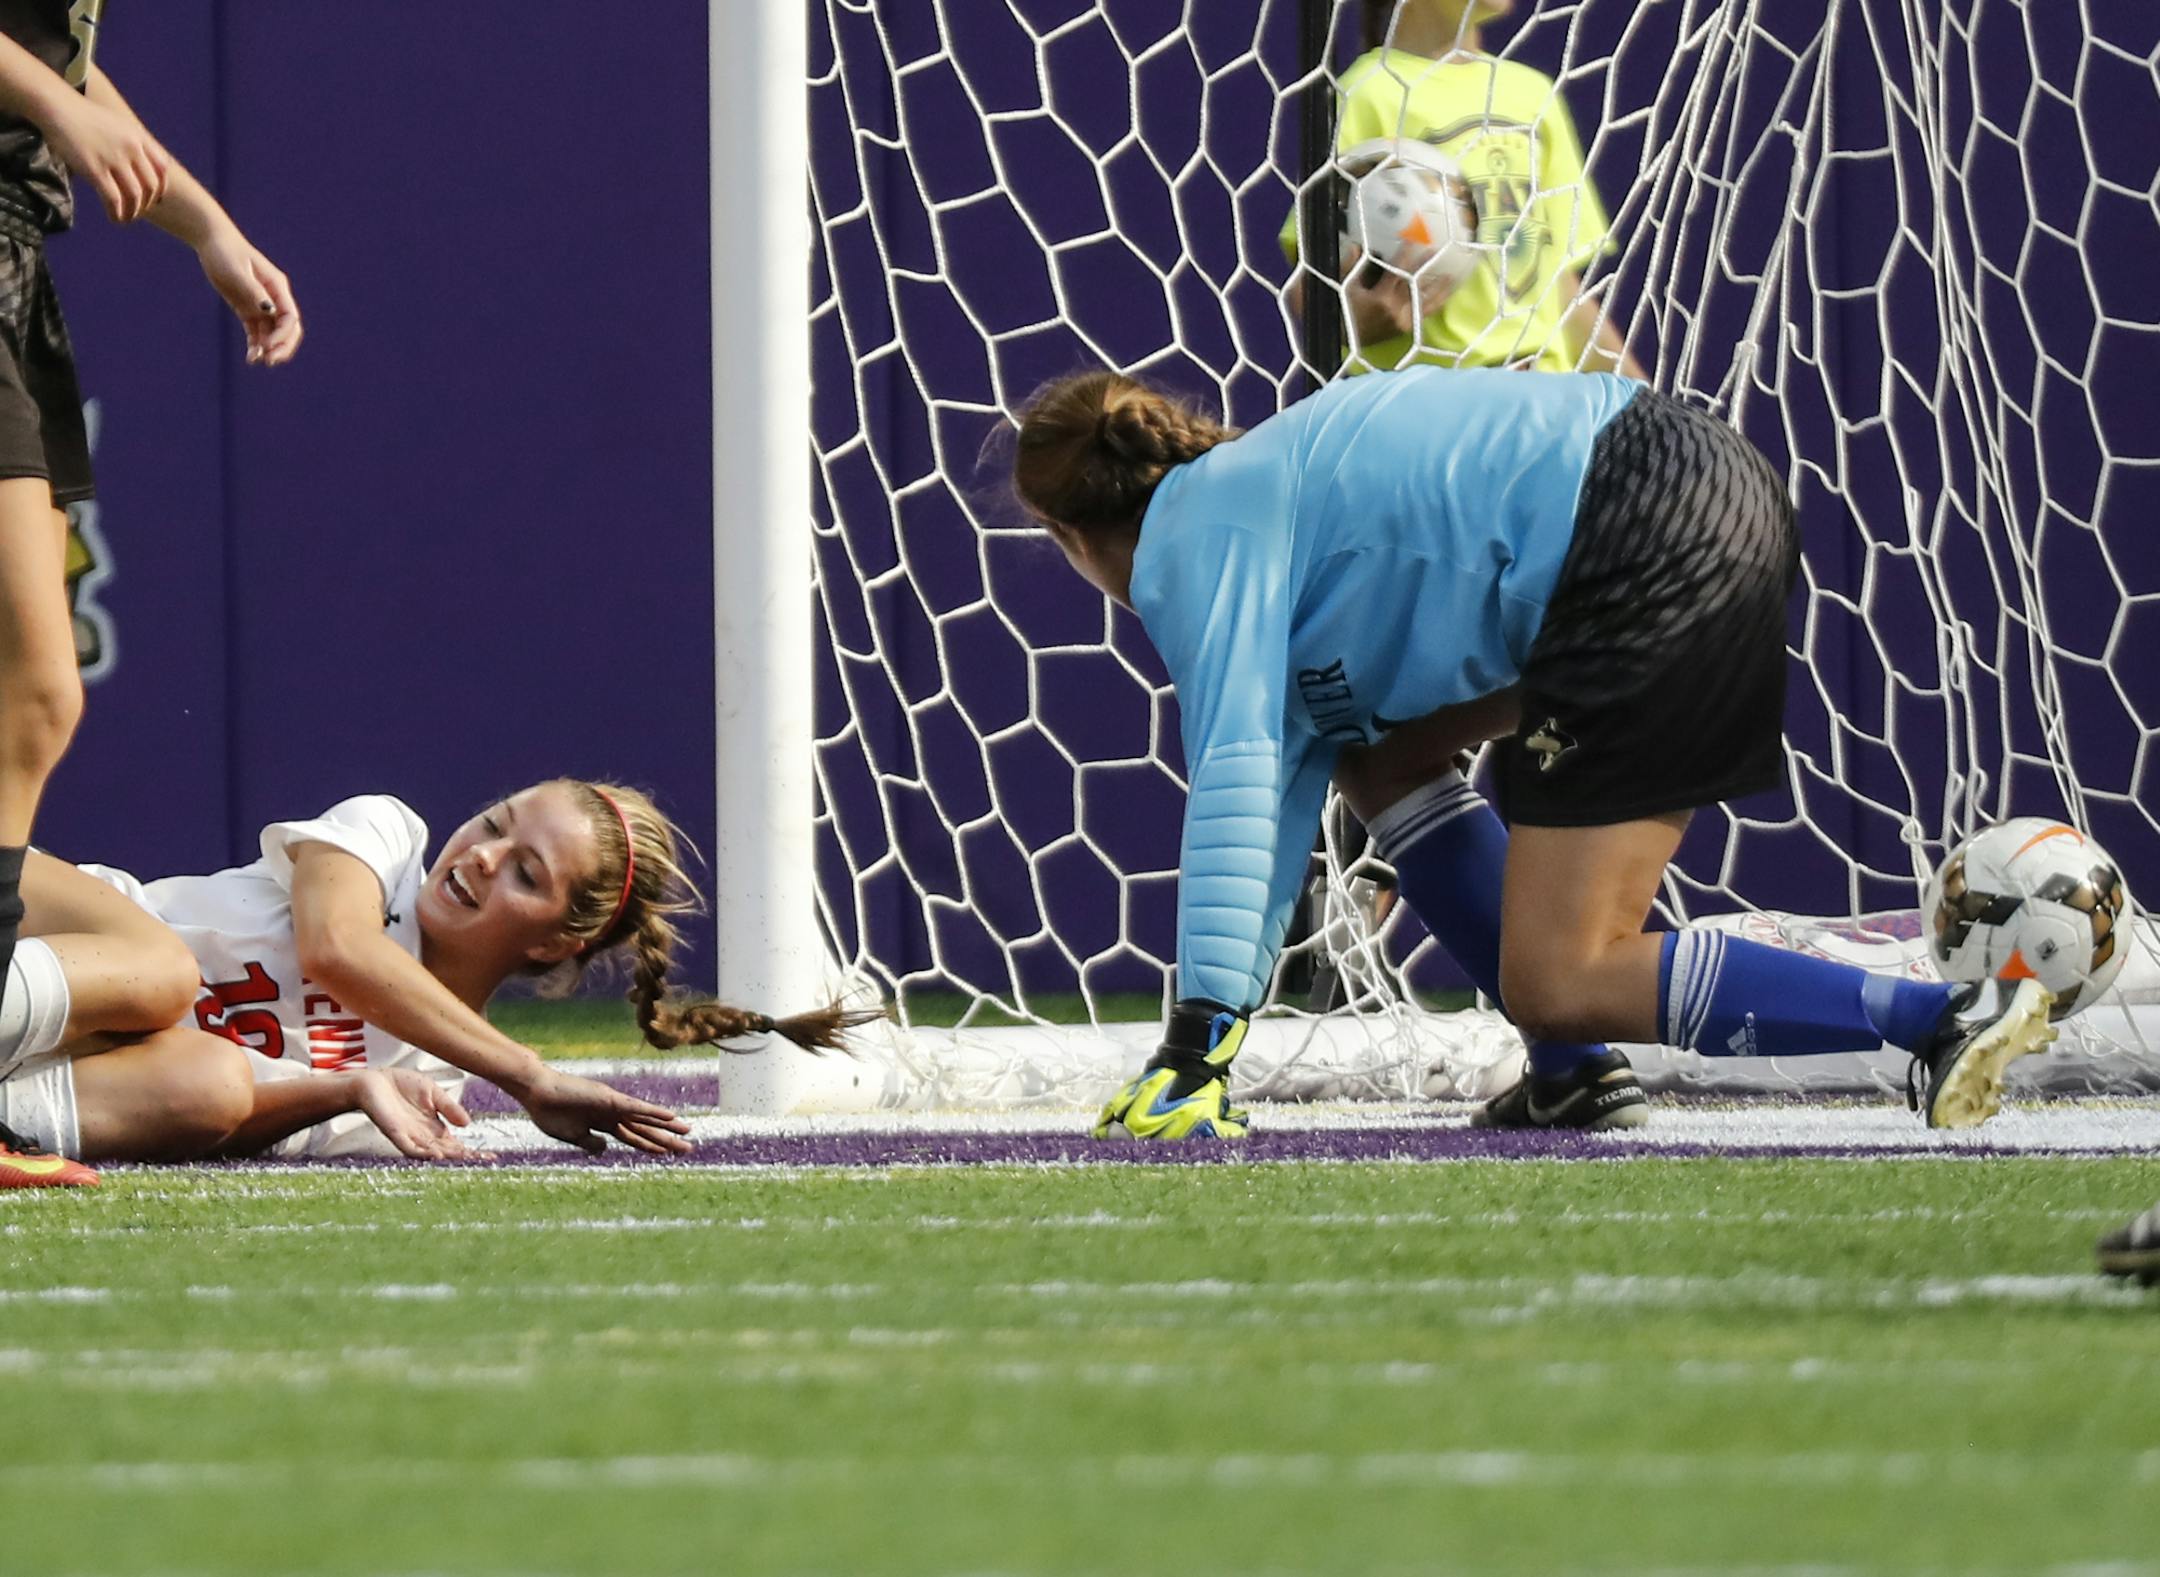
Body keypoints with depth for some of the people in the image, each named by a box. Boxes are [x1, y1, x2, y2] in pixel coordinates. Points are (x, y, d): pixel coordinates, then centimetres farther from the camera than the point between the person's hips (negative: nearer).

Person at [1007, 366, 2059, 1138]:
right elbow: (1280, 804, 30)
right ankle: (1572, 1073, 16)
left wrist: (1199, 1043, -15)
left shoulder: (1192, 540, -1)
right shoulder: (1265, 486, 28)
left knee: (1558, 987, -7)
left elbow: (1232, 776, -13)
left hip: (1655, 559, -10)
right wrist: (1198, 1052, 32)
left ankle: (1946, 1018, -15)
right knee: (1390, 760, 24)